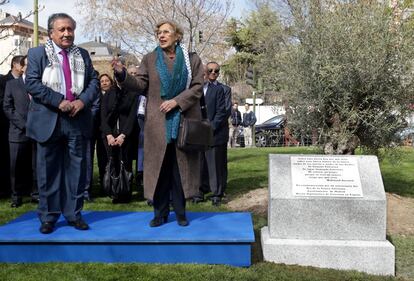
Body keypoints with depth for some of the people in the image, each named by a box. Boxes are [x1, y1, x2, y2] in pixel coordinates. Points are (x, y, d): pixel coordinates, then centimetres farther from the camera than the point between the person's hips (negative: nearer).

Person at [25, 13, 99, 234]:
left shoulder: (82, 55, 12)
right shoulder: (37, 53, 2)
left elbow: (94, 81, 7)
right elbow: (32, 83, -8)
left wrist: (82, 101, -12)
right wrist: (59, 101, -18)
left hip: (78, 119, 3)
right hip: (49, 120, -2)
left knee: (76, 169, 7)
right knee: (48, 170, 5)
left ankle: (73, 213, 18)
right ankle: (48, 216, 16)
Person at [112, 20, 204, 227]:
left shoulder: (192, 60, 7)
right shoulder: (150, 60, 11)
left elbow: (197, 87, -1)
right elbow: (140, 84, 0)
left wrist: (177, 101, -13)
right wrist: (122, 74, -17)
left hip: (184, 121, -1)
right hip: (157, 123, 1)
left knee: (181, 167, 3)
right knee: (159, 167, 1)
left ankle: (180, 212, 13)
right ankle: (160, 213, 10)